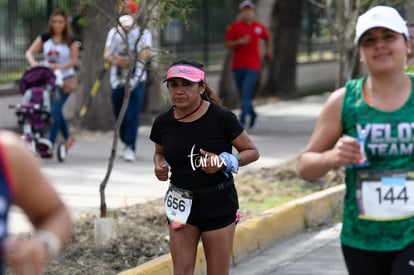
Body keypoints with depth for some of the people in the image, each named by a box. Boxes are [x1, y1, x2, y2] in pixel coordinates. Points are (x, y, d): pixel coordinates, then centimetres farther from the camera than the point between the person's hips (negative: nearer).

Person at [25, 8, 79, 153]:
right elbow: (29, 52, 0)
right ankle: (67, 138, 32)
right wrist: (33, 62, -22)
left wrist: (60, 67, -23)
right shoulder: (44, 38, 3)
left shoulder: (70, 40, -4)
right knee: (56, 111, 10)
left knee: (55, 110, -13)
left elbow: (74, 60, -7)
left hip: (65, 78, -4)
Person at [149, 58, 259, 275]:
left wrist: (224, 161, -21)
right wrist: (159, 166, -4)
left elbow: (252, 152, -3)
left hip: (218, 203, -3)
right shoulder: (164, 123, -1)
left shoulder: (221, 118, -12)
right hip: (181, 205, 3)